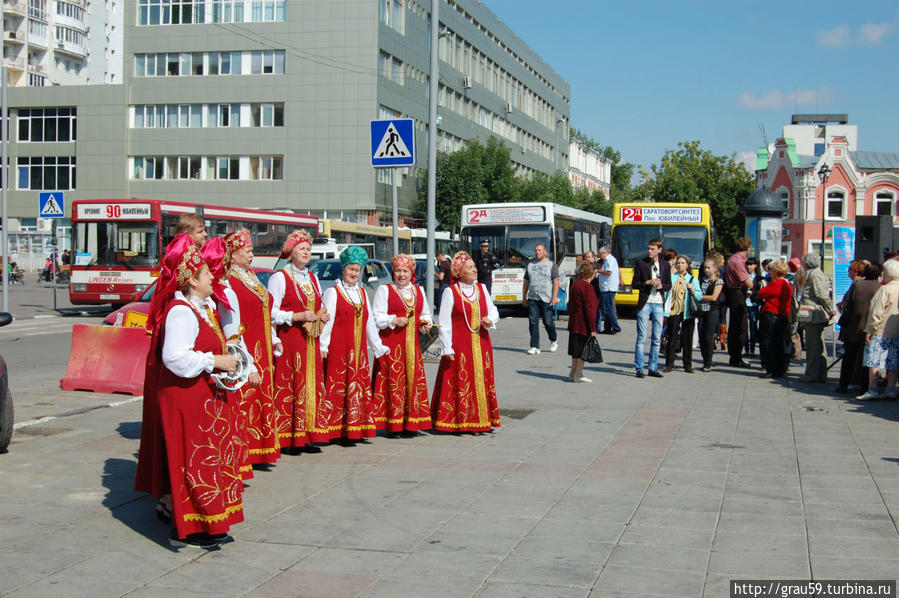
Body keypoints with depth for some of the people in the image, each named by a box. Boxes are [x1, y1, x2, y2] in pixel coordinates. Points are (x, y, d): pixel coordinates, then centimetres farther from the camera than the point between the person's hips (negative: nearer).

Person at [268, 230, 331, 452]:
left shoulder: (313, 277, 17)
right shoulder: (279, 277, -4)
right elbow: (271, 313, -10)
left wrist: (323, 315, 6)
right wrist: (298, 316, -18)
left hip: (310, 341, 7)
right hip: (288, 340, -7)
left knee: (311, 386, 4)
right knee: (287, 387, -7)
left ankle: (305, 437, 9)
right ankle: (286, 440, -4)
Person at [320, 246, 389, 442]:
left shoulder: (362, 293, 17)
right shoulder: (332, 292, 0)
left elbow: (370, 322, 21)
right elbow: (326, 320, -7)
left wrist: (378, 347, 19)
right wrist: (323, 346, -16)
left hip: (359, 349, 6)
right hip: (338, 348, -6)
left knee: (359, 386, 4)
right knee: (338, 386, -7)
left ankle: (355, 430, 9)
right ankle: (338, 430, -4)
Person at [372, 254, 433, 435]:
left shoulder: (418, 291, 16)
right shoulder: (384, 290, 2)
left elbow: (425, 314, 25)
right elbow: (376, 317, -4)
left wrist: (425, 323, 4)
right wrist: (395, 321, -16)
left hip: (412, 344, 5)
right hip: (390, 344, -5)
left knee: (414, 380, 1)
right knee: (393, 381, -7)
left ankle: (411, 423, 6)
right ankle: (394, 423, -3)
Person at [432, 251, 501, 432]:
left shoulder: (481, 288, 9)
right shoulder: (450, 292, -5)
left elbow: (493, 310, 19)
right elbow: (444, 323, -7)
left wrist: (490, 319, -5)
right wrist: (447, 348, -12)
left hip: (481, 342, 5)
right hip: (459, 344, -5)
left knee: (482, 380, 7)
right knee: (459, 383, -4)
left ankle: (482, 419, 13)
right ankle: (458, 421, 2)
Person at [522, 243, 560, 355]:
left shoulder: (551, 265, 4)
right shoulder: (530, 265, 16)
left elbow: (556, 282, -3)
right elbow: (526, 282, 19)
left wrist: (555, 297, -13)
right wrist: (524, 298, 14)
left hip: (546, 299, -3)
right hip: (532, 299, 3)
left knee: (548, 322, 1)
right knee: (533, 323, -4)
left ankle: (554, 340, 29)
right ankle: (535, 347, -2)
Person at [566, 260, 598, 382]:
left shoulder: (574, 284, 11)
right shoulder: (587, 287, -18)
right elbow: (589, 309, -20)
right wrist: (593, 328, -17)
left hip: (574, 324, 9)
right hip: (584, 325, -9)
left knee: (577, 349, 16)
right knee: (583, 349, 1)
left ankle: (573, 373, 23)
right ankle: (578, 374, 5)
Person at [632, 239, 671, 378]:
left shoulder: (665, 265, 9)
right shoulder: (641, 263, 1)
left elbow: (669, 285, 12)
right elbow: (635, 283, 1)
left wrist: (661, 286, -8)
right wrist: (648, 283, -15)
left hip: (659, 304, 3)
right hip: (644, 304, -3)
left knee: (656, 339, 6)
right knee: (641, 338, -4)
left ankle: (653, 368, 13)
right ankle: (639, 368, 0)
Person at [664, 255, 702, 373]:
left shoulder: (692, 279, 7)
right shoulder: (671, 277, 6)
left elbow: (699, 297, 1)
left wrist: (692, 290, -18)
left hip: (687, 313, 1)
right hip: (673, 312, -1)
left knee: (687, 339, 3)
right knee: (672, 338, -1)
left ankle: (688, 365, 11)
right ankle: (669, 364, 5)